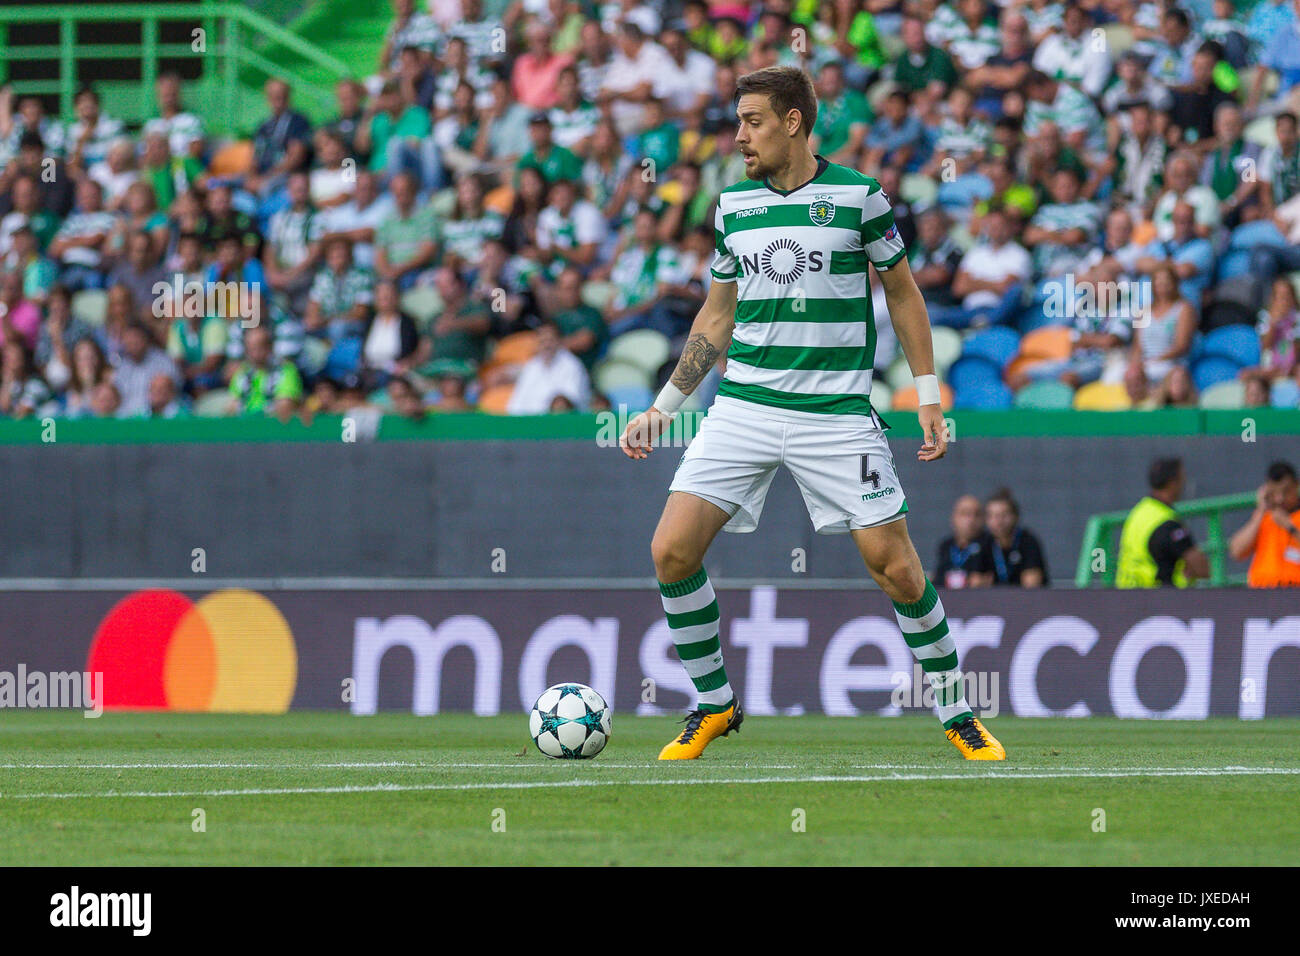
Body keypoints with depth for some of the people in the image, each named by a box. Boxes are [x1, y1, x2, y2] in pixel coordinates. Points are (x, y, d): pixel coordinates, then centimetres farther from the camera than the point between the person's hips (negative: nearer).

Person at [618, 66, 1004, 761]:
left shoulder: (858, 195, -1)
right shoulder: (732, 205, 9)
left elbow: (903, 292, 9)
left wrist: (928, 396, 4)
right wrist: (663, 409, 17)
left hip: (837, 412, -3)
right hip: (743, 409, 3)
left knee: (896, 567, -7)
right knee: (671, 550, -10)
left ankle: (956, 713, 11)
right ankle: (714, 705, 9)